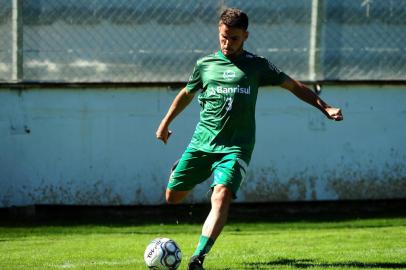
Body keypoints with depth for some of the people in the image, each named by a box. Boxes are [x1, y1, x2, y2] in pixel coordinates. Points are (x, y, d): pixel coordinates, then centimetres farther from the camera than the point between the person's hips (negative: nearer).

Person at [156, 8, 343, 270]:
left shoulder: (256, 66, 4)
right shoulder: (205, 65, 9)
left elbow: (294, 86, 8)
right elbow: (187, 94, 26)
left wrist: (324, 107, -2)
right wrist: (165, 124, 32)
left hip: (235, 147, -3)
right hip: (201, 143, 3)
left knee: (222, 196, -26)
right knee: (173, 197, 3)